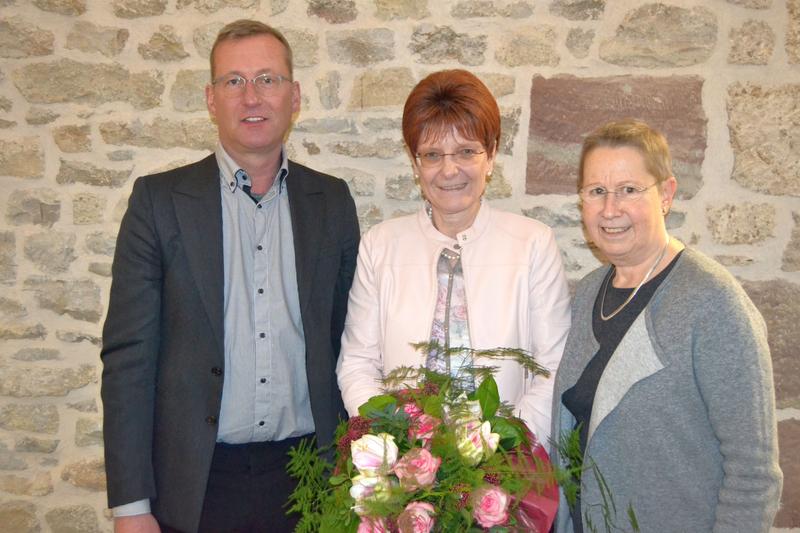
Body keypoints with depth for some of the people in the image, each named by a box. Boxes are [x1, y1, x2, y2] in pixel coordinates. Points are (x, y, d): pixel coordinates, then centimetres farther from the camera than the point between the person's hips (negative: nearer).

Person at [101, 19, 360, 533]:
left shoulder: (333, 201, 4)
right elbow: (129, 354, -5)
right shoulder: (159, 199, -3)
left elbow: (345, 341, 8)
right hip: (198, 482, -2)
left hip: (308, 475, 2)